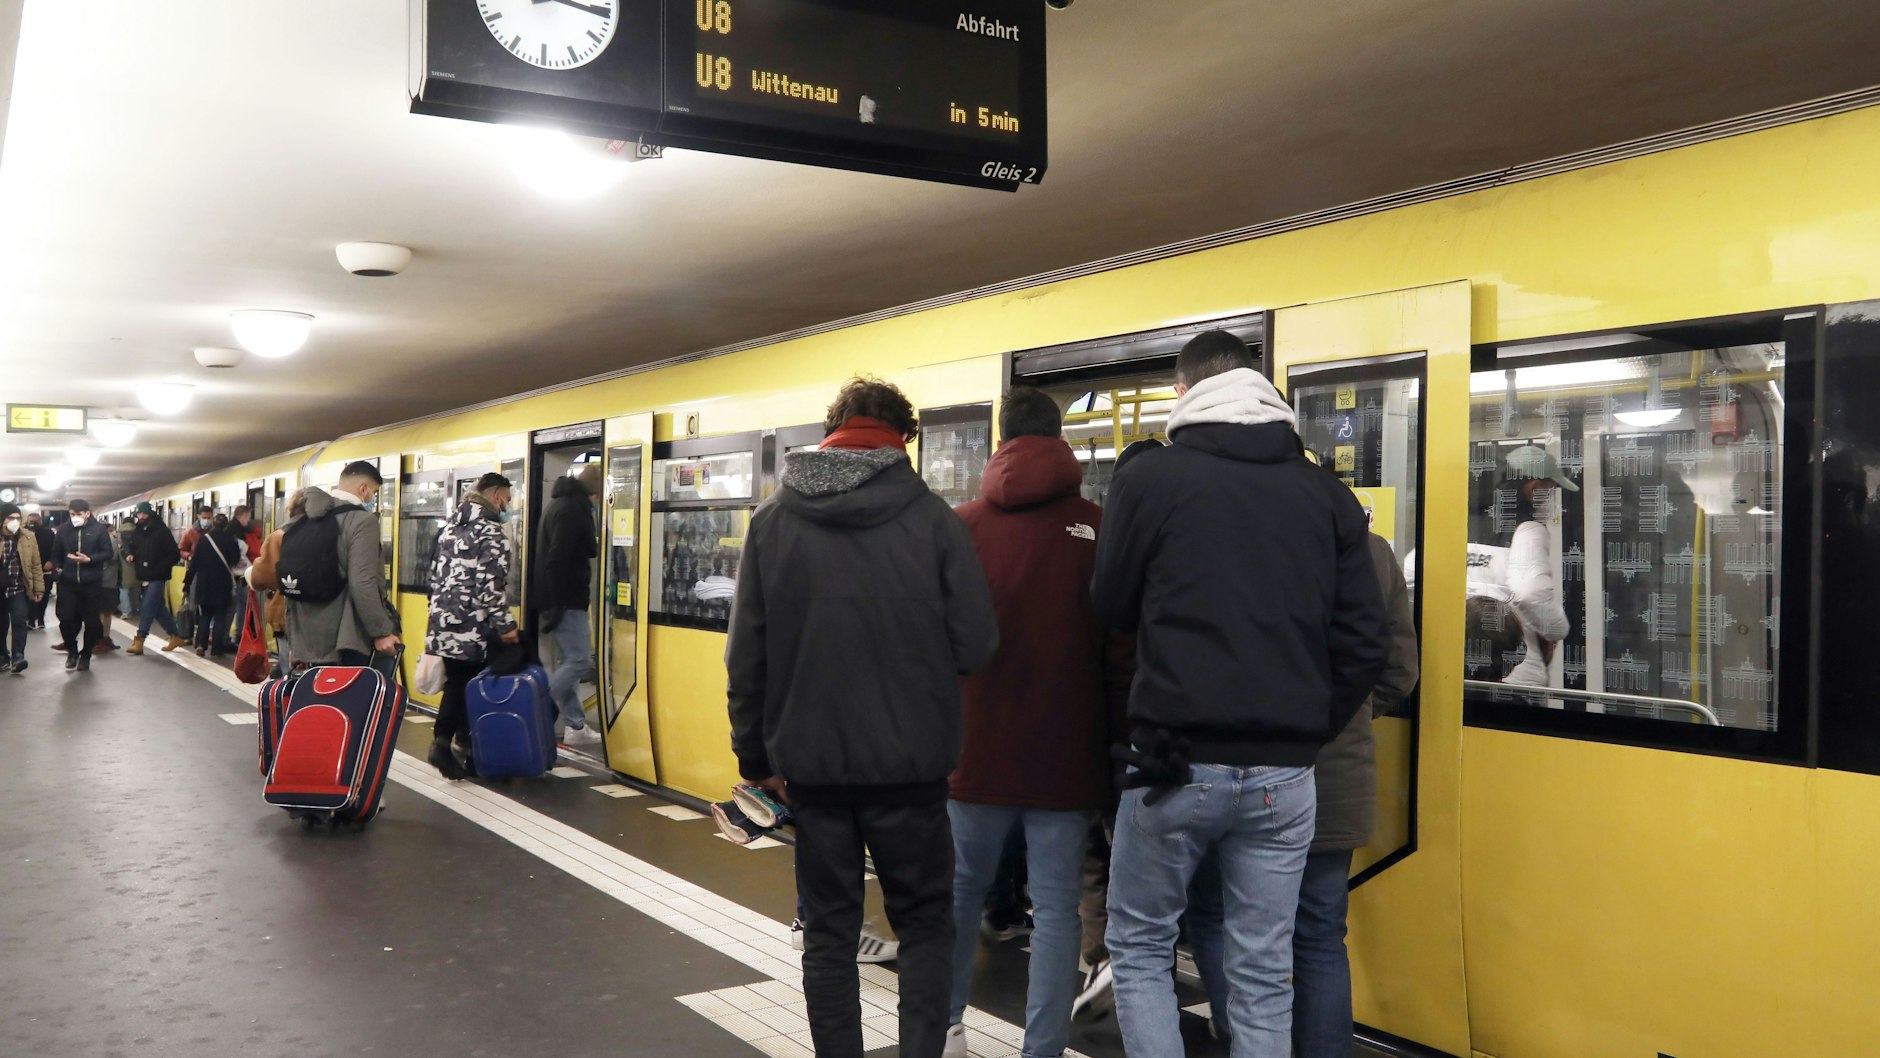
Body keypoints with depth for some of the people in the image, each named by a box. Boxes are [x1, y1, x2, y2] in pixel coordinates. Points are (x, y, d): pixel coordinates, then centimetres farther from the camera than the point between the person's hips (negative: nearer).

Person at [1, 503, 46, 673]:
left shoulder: (28, 537, 1)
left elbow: (36, 565, 4)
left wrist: (39, 588, 2)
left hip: (19, 588, 0)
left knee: (19, 621, -14)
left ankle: (17, 657, -17)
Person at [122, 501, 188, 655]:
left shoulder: (162, 531, -11)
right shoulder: (137, 532, 9)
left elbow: (174, 554, -13)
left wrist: (159, 570, -18)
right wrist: (128, 553, -7)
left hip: (157, 578, -7)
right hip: (144, 577, 7)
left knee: (148, 608, -10)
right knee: (159, 609, 12)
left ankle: (139, 641, -9)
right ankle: (175, 636, 23)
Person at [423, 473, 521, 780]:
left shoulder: (452, 525, 16)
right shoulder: (490, 530, -11)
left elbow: (436, 571, 20)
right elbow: (491, 584, -17)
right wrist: (505, 624, -13)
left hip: (444, 618, 8)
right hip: (472, 626, -8)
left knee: (454, 683, 13)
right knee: (469, 687, 0)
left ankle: (443, 744, 15)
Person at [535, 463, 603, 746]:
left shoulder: (564, 504, 16)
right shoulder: (572, 509, -17)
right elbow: (557, 560, -24)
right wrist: (556, 604, -24)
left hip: (562, 598, 11)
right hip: (566, 600, -11)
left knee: (568, 661, 12)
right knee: (578, 661, -7)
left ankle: (574, 725, 15)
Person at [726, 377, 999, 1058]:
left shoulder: (774, 518, 0)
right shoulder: (932, 517, -8)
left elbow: (746, 654, 0)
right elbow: (976, 646, -12)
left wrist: (756, 754, 9)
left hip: (810, 764, 2)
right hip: (912, 764, -2)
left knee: (828, 931, 14)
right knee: (924, 925, 14)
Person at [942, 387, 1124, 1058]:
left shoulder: (962, 525, -4)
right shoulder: (1099, 528, -6)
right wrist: (1118, 744, 11)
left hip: (978, 745, 2)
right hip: (1066, 751, -2)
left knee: (963, 887, 18)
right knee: (1055, 906, 5)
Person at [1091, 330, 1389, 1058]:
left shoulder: (1150, 477, -4)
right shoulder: (1325, 494, 5)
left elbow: (1114, 610, 6)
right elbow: (1366, 641, 2)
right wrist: (1311, 730, 10)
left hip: (1176, 761, -3)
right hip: (1283, 774, 3)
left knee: (1138, 944, 16)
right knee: (1263, 971, 12)